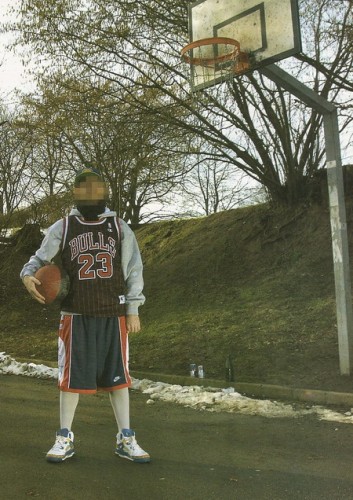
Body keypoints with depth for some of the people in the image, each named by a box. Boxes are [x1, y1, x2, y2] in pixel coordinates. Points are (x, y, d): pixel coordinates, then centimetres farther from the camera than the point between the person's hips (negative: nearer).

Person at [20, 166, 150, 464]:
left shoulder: (120, 228, 5)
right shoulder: (62, 228, 4)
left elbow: (133, 270, 6)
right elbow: (40, 258, 9)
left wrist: (133, 310, 2)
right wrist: (28, 275, -15)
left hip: (113, 316, 1)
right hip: (76, 315, 0)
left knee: (118, 375, 7)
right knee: (71, 375, 5)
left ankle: (126, 440, 19)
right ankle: (65, 439, 22)